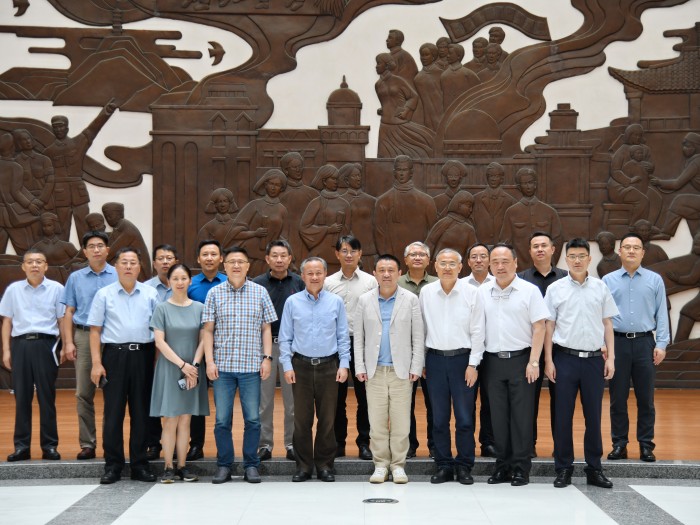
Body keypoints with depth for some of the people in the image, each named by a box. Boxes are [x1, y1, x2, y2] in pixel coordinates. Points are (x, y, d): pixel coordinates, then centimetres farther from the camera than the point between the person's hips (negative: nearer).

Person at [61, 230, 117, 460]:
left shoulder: (119, 276, 4)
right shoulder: (75, 278, 11)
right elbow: (69, 312, 10)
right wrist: (69, 342, 1)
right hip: (84, 336, 2)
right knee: (84, 393, 1)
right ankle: (87, 443, 6)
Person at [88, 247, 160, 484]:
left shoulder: (150, 294, 8)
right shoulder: (104, 294, 5)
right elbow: (95, 330, 3)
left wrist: (158, 360, -2)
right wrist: (96, 363, -5)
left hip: (143, 355, 1)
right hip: (114, 354, -1)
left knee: (141, 411, 5)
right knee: (113, 411, 0)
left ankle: (139, 464, 12)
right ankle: (112, 466, 7)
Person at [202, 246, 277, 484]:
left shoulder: (260, 292, 5)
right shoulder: (214, 293, 4)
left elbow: (266, 328, 7)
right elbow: (208, 330, 4)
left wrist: (267, 358, -2)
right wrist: (210, 361, -4)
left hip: (252, 366, 0)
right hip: (222, 366, 0)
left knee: (252, 418, 3)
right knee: (222, 419, 4)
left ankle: (251, 466, 14)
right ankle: (224, 466, 15)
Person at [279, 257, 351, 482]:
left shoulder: (336, 302, 3)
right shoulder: (292, 302, 3)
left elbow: (343, 337, 6)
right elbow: (285, 337, 5)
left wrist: (344, 365, -1)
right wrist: (287, 366, -2)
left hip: (328, 366, 0)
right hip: (301, 366, 0)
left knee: (327, 418, 4)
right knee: (302, 419, 3)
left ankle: (324, 464, 15)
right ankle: (303, 465, 13)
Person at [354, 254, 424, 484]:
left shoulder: (411, 300, 3)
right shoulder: (365, 300, 7)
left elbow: (418, 337, 2)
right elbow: (358, 337, 7)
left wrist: (416, 367, -4)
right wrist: (359, 367, 0)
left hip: (401, 370, -1)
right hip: (375, 370, 1)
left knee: (401, 421, 0)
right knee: (376, 421, 2)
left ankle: (398, 465, 10)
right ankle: (380, 465, 12)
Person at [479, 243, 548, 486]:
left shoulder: (529, 291, -2)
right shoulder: (482, 292, 7)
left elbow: (539, 328, -4)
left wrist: (533, 362, -10)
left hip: (520, 359, -3)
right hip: (493, 360, 3)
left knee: (521, 416, 0)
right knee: (498, 416, 7)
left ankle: (521, 467, 7)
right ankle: (502, 465, 16)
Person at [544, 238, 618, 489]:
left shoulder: (600, 288, 6)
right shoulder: (556, 289, 2)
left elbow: (607, 324, 9)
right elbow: (549, 326, 3)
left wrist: (610, 358, 3)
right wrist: (548, 361, -2)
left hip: (594, 358, 1)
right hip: (565, 358, -1)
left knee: (594, 416, 7)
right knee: (563, 416, 3)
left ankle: (594, 469, 17)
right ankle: (563, 468, 12)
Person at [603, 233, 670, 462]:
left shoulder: (655, 280, 5)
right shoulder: (608, 280, 6)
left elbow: (661, 313, 3)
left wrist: (661, 344, -4)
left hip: (644, 342, 0)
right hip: (617, 342, 0)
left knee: (645, 398, 4)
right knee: (618, 398, 5)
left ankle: (646, 445, 14)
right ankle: (619, 444, 15)